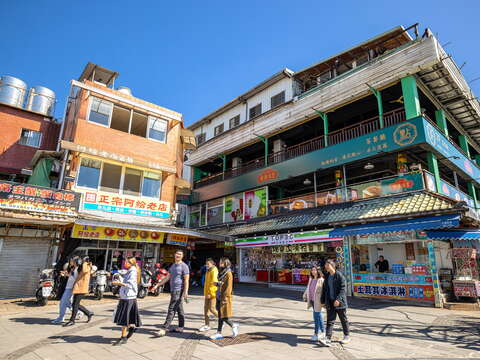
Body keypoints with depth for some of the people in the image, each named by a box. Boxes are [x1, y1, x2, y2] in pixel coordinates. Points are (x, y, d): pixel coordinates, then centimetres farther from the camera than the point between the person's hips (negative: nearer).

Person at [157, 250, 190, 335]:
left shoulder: (184, 266, -9)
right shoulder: (173, 266, 15)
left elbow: (186, 280, -13)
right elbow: (167, 277, 20)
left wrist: (185, 292, -20)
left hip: (179, 291, -8)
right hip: (173, 290, 8)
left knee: (172, 309, -7)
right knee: (179, 309, 14)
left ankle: (165, 328, -5)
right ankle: (180, 327, 21)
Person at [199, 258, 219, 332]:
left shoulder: (214, 271, -14)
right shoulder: (208, 271, 15)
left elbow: (214, 283, -22)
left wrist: (209, 293, -24)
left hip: (212, 293, -9)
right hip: (207, 293, 9)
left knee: (212, 309, -7)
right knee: (206, 308, 7)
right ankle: (207, 325, 16)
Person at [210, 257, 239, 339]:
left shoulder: (228, 274, -15)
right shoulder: (222, 273, 12)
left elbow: (228, 287, -18)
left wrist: (225, 298, -19)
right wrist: (217, 284, 4)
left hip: (225, 298, -8)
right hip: (219, 297, 8)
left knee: (223, 317, -2)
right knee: (220, 316, 11)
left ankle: (234, 327, 19)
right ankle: (219, 333, 17)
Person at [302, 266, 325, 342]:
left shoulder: (321, 280, -13)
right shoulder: (311, 280, 10)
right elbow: (308, 289, 21)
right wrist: (305, 296, 21)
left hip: (318, 301, -7)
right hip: (312, 300, 7)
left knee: (316, 317, -4)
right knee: (318, 316, 16)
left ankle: (316, 334, 7)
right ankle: (322, 332, 28)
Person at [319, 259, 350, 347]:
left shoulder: (339, 275, -11)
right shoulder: (327, 276, 9)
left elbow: (343, 288, -17)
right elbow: (324, 289, 15)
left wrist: (338, 299, -25)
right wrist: (323, 301, 13)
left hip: (339, 302, -5)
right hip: (330, 303, 5)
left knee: (344, 320, 12)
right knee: (330, 321, 0)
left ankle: (347, 336, 30)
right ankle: (327, 339, -2)